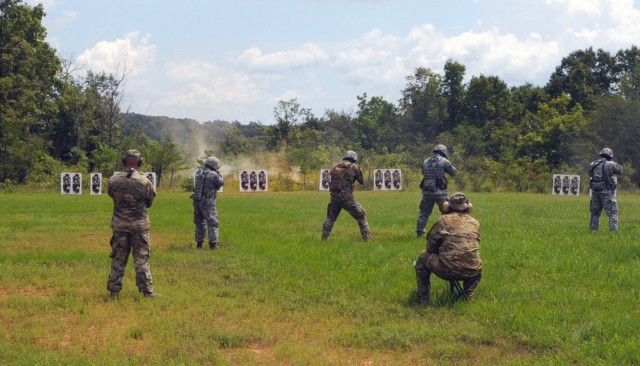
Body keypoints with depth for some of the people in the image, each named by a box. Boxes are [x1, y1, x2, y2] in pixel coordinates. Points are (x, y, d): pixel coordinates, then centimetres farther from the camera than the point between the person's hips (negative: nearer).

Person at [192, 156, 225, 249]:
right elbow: (221, 183, -1)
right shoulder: (213, 174, -13)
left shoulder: (199, 173, 6)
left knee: (200, 222, 18)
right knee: (213, 223, -1)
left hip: (197, 200, 6)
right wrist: (219, 175, 18)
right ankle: (213, 243, -9)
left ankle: (199, 243, 20)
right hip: (207, 202, -6)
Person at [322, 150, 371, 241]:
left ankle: (324, 239, 18)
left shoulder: (335, 166, 10)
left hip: (334, 197, 4)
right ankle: (367, 238, 7)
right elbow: (362, 181, 7)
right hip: (346, 198, -4)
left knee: (330, 218, 21)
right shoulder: (354, 167, -1)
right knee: (361, 216, 11)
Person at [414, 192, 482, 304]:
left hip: (446, 269, -3)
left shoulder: (443, 220, 4)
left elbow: (430, 247, 8)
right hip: (471, 272, 3)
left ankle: (423, 298, 26)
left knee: (423, 258, 24)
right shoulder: (475, 223, 14)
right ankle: (467, 296, 25)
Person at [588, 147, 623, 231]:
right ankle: (613, 229, -7)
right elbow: (620, 170, 2)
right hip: (606, 191, -5)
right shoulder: (610, 164, -9)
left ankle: (593, 228, 20)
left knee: (595, 212, 17)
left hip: (595, 190, 5)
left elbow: (590, 173, 19)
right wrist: (615, 164, 18)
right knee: (612, 212, 0)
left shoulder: (593, 164, 6)